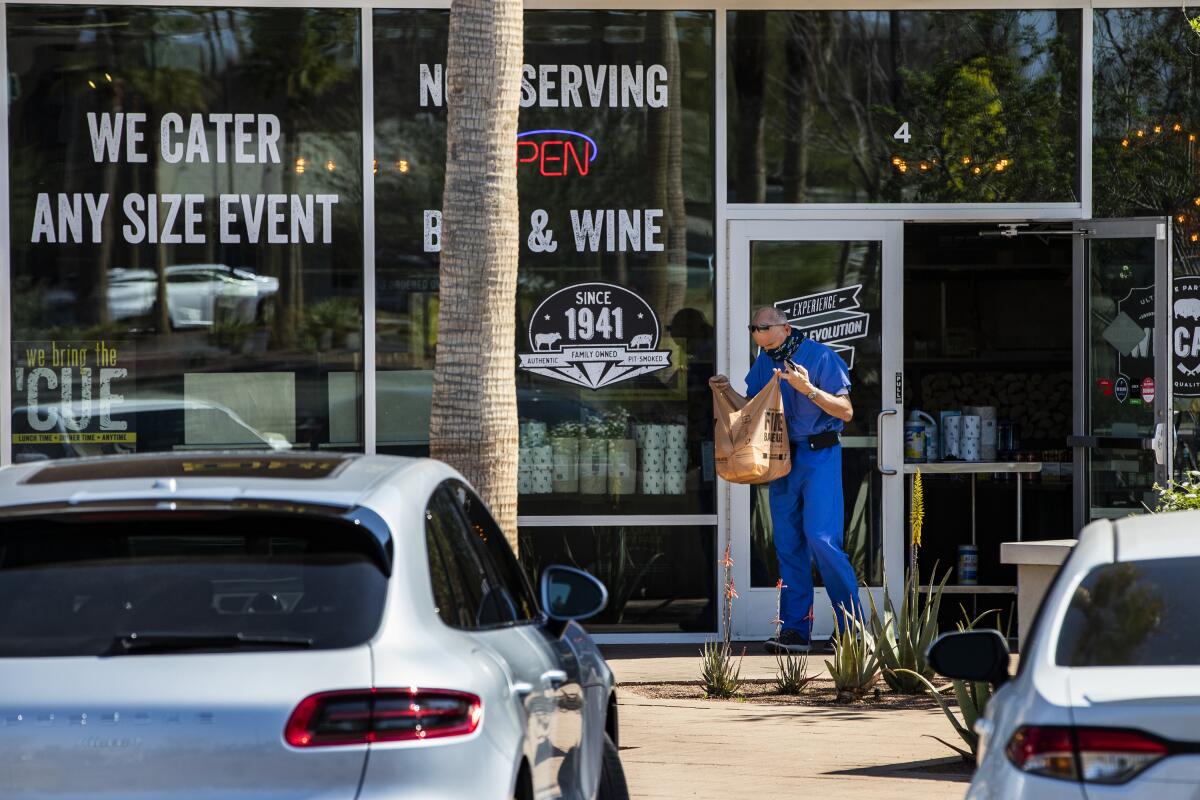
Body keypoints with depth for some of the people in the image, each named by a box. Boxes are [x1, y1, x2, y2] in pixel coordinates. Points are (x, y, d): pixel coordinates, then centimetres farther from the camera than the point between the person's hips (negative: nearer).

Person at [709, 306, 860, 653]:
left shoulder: (820, 356, -9)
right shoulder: (764, 361, 10)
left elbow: (846, 411, -10)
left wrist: (808, 389, -22)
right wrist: (728, 392, 2)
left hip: (818, 456, -7)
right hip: (781, 456, 7)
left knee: (821, 539, -15)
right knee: (788, 545, 5)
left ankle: (854, 627, -6)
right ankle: (795, 631, 7)